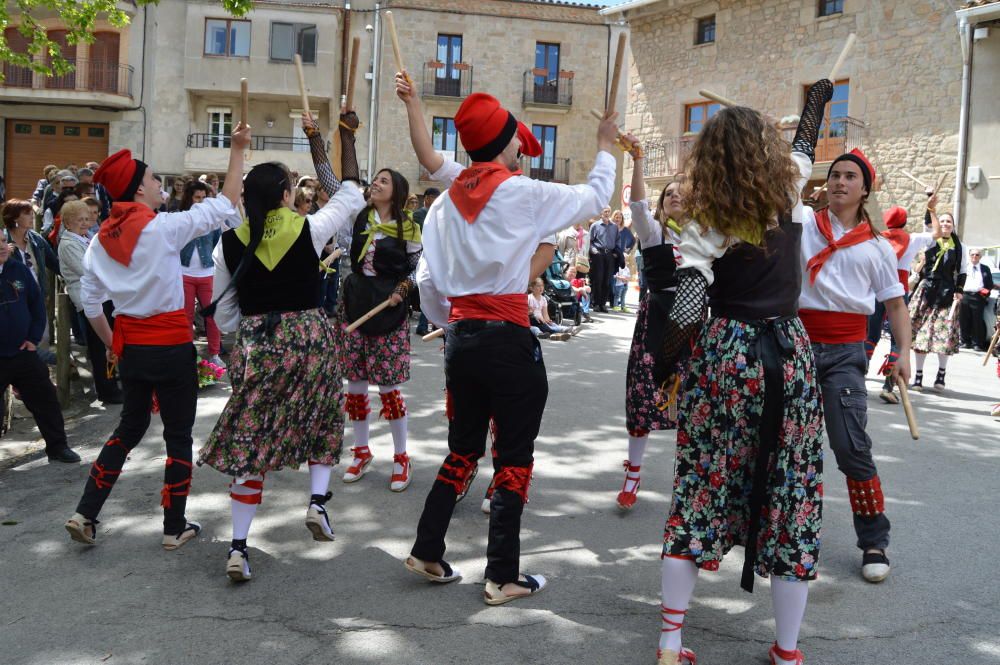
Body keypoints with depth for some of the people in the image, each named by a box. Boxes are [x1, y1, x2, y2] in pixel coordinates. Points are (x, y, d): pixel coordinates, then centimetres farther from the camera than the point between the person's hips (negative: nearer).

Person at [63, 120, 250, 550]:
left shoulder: (102, 238, 3)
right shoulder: (162, 227, -14)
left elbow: (90, 301, 7)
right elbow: (225, 206, -12)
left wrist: (112, 345, 18)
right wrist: (238, 151, -7)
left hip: (130, 346, 6)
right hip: (171, 346, -6)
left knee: (130, 426, 22)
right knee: (178, 434, 8)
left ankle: (86, 514, 18)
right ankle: (175, 528, 16)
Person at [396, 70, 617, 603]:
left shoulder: (447, 200, 9)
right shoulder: (524, 194, -9)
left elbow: (427, 281, 10)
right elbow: (594, 197, 2)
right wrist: (606, 146, 17)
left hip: (460, 336, 6)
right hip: (507, 339, -6)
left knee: (463, 449, 19)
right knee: (514, 458, 3)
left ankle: (427, 552, 22)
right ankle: (503, 577, 8)